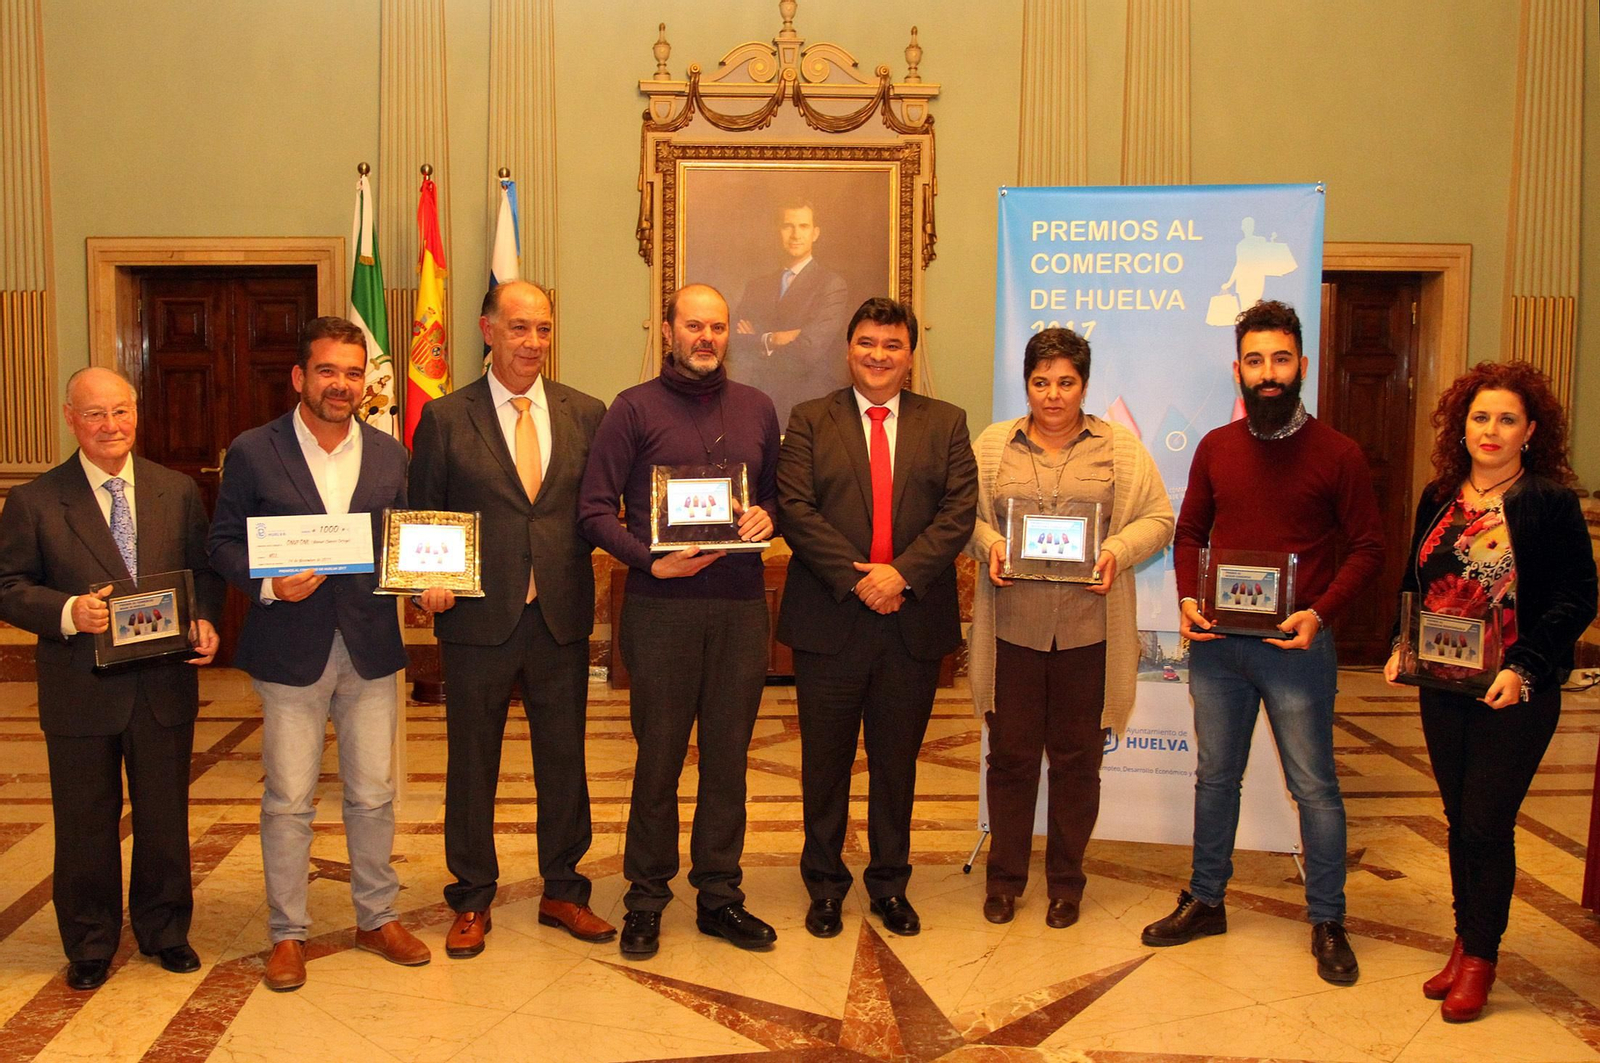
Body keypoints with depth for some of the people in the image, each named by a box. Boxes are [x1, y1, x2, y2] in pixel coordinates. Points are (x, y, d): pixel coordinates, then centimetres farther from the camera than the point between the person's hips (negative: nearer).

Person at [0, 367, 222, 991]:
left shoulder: (179, 492, 5)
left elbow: (205, 571, 8)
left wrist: (205, 620, -11)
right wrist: (67, 612, -20)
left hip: (165, 687, 2)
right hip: (80, 692, -1)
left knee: (165, 817, 13)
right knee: (85, 823, 11)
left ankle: (164, 930, 32)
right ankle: (90, 945, 29)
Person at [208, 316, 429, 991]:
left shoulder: (390, 455, 8)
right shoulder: (253, 453, -1)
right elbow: (224, 544, 0)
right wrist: (268, 583, -18)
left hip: (371, 650, 3)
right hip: (289, 652, -2)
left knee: (374, 796, 11)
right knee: (288, 802, 6)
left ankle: (377, 918, 28)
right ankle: (287, 934, 21)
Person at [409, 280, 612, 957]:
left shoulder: (586, 414, 5)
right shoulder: (445, 418, 0)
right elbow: (421, 517, 4)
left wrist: (575, 569, -9)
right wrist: (431, 580, -11)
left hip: (563, 617, 2)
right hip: (478, 619, -1)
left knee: (564, 759, 12)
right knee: (471, 764, 10)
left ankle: (563, 892, 29)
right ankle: (471, 901, 27)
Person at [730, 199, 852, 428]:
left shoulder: (832, 285, -4)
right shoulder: (756, 287, 14)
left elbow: (809, 350, -15)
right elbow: (735, 343, 5)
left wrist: (760, 342, -3)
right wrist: (771, 339, -11)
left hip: (810, 405, -4)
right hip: (762, 405, 4)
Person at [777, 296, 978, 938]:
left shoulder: (946, 423, 8)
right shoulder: (809, 421, 5)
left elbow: (959, 512, -2)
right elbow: (795, 510, -6)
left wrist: (902, 573, -16)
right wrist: (855, 577, -16)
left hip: (913, 621, 1)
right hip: (829, 620, -1)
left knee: (897, 763, 12)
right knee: (825, 762, 9)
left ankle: (890, 885, 28)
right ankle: (824, 886, 25)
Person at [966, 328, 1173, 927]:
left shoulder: (1121, 449, 6)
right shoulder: (993, 445, 8)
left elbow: (1157, 519, 5)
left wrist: (1117, 553, -12)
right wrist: (989, 544, -11)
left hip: (1089, 629, 0)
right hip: (1012, 626, 1)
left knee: (1077, 759, 9)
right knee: (1010, 754, 7)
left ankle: (1066, 879, 25)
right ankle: (1005, 876, 23)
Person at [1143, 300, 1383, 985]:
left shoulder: (1337, 454, -5)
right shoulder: (1215, 448, 5)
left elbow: (1368, 550, -2)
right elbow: (1189, 534, 13)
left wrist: (1319, 613, -16)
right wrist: (1187, 600, -4)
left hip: (1296, 645, -3)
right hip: (1216, 643, 4)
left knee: (1314, 787, 4)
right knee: (1214, 776, 14)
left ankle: (1327, 923, 20)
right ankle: (1205, 902, 29)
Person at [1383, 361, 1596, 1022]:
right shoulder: (1439, 498, 7)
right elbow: (1415, 583, 16)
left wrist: (1523, 665, -19)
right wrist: (1402, 646, 2)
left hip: (1513, 694, -5)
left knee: (1487, 824, 1)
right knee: (1459, 819, 14)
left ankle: (1481, 956, 17)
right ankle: (1465, 939, 28)